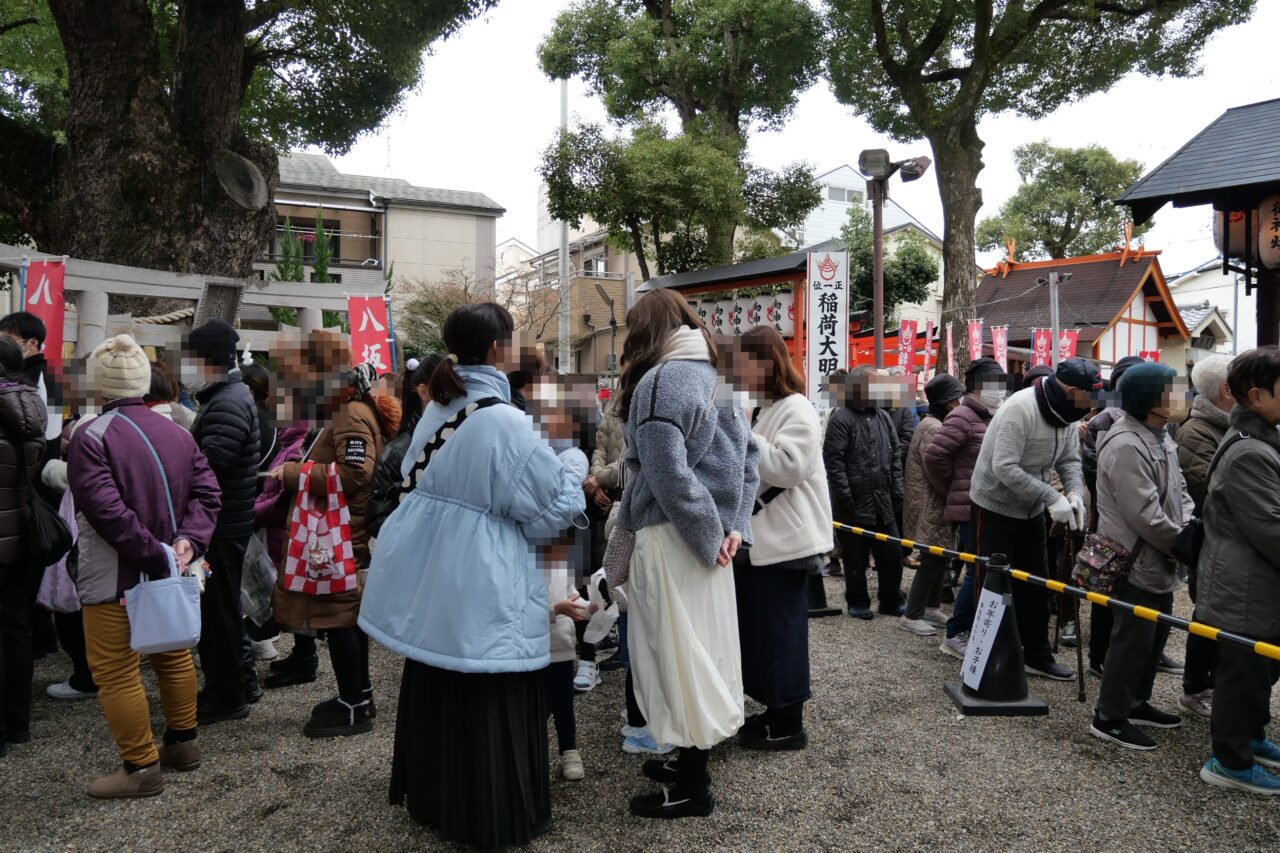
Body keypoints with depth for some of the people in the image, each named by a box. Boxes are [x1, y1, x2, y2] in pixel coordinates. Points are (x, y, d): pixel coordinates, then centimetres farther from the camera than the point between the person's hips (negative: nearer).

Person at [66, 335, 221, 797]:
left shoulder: (91, 436, -15)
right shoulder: (177, 432, 5)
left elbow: (105, 509, -25)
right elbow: (207, 492, -1)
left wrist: (155, 553, -20)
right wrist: (188, 539, -11)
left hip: (115, 579, -7)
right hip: (168, 574, 7)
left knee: (115, 672, 4)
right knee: (173, 656, 20)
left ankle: (141, 766, 11)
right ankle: (183, 742, 33)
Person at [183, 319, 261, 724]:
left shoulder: (229, 404, -19)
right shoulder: (224, 396, 15)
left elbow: (208, 464, -28)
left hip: (222, 525, -11)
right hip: (222, 520, 11)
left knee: (216, 610, 1)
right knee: (221, 605, 20)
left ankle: (225, 697, 13)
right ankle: (242, 680, 32)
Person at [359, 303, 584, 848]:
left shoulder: (436, 410, 3)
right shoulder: (504, 421, -20)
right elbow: (555, 503, -14)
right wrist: (570, 477, 6)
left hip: (432, 574, 8)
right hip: (483, 583, -8)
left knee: (435, 691, 20)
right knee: (489, 704, 6)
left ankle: (433, 797, 37)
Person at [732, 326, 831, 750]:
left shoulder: (796, 410, -12)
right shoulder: (756, 409, 16)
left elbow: (788, 468, -24)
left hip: (783, 539, -9)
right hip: (754, 537, 9)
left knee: (779, 629, -1)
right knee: (757, 628, 14)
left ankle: (788, 724, 11)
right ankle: (775, 710, 27)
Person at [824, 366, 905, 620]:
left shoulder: (883, 417, 12)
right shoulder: (842, 418, -9)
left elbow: (896, 456, 16)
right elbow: (833, 460, -13)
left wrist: (897, 490, 9)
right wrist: (844, 496, -16)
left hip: (883, 504, 6)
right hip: (854, 504, -6)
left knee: (892, 555, 10)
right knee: (856, 559, 6)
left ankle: (891, 600, 24)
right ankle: (857, 602, 20)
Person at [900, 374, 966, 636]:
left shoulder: (935, 424, 14)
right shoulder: (933, 427, -18)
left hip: (936, 505, 10)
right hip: (932, 506, -10)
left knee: (939, 556, 15)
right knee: (933, 559, -5)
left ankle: (932, 607, 26)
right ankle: (912, 615, 3)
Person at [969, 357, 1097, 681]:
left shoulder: (1067, 414, -2)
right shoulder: (1021, 409, -28)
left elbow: (1070, 460, 3)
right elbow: (1004, 468, -32)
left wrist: (1074, 493, -17)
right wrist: (1052, 497, -32)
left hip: (1032, 509, 8)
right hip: (996, 506, -8)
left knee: (1036, 586, 15)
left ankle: (1037, 655, 28)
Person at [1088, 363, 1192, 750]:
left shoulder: (1160, 437, 10)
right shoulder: (1126, 446, -24)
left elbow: (1179, 490, 15)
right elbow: (1145, 515, -26)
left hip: (1159, 558, 10)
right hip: (1137, 561, -10)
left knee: (1156, 634, 20)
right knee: (1133, 638, -2)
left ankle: (1137, 703, 35)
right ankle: (1109, 717, 10)